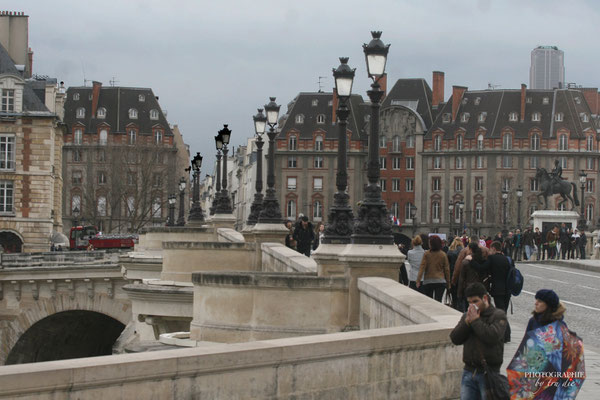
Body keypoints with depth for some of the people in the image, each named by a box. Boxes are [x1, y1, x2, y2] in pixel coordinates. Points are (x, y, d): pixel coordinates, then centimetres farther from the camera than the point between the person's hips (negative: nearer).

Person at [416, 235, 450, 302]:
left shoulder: (426, 254, -5)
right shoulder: (443, 255, 0)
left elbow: (422, 267, -10)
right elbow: (447, 269, 5)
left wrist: (418, 280, -10)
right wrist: (448, 283, 13)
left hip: (428, 281, 0)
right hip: (440, 281, 1)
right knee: (438, 301, -3)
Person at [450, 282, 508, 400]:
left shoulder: (498, 315, -3)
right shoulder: (466, 316, 14)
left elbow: (493, 337, -21)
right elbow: (455, 338, 4)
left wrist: (475, 321, -13)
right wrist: (467, 322, -8)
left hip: (489, 373, -5)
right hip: (469, 372, 5)